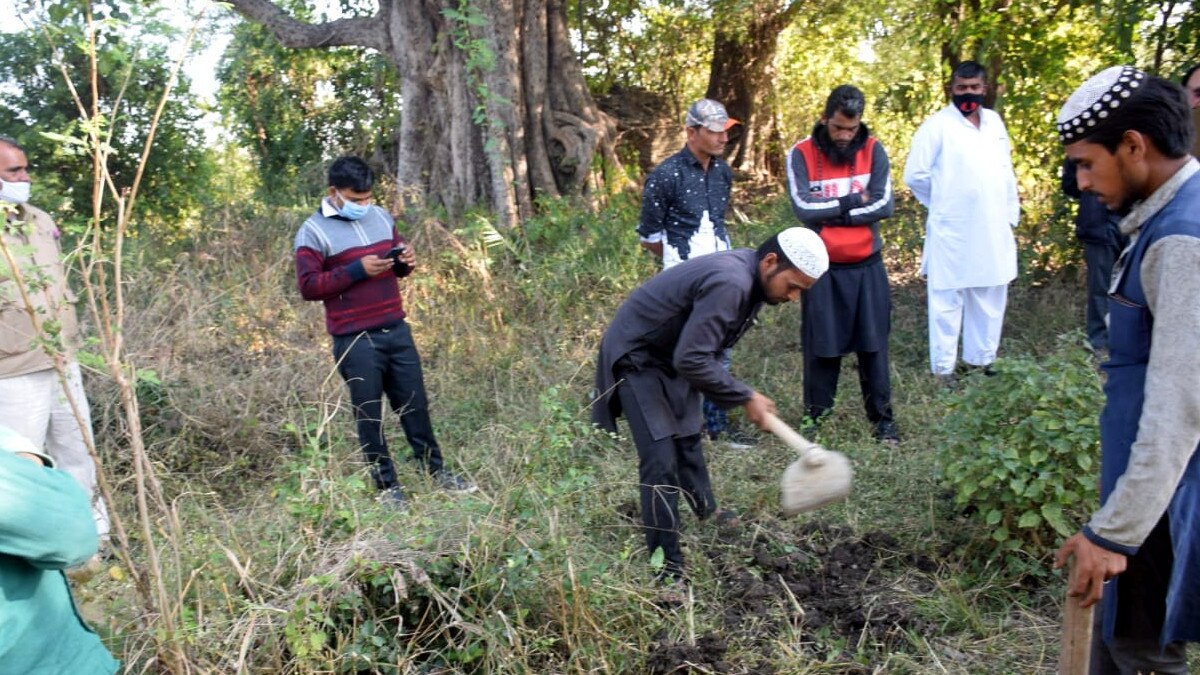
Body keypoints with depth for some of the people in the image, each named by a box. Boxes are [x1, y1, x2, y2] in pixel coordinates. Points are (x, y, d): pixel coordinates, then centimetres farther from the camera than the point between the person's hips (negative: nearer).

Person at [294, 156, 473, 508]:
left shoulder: (381, 217, 10)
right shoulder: (313, 232, -7)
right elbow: (309, 286, -13)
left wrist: (406, 261, -3)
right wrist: (357, 270, -21)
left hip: (397, 330, 5)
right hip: (356, 341, -5)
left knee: (415, 404, 14)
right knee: (369, 414, 5)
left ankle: (437, 471, 27)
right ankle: (387, 485, 18)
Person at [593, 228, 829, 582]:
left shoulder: (749, 274, -2)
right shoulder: (729, 284, -33)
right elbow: (692, 360, -34)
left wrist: (742, 395, 5)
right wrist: (746, 398, -25)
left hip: (673, 356, 10)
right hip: (635, 357, -10)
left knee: (688, 445, 21)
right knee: (661, 463, -12)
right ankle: (668, 570, -4)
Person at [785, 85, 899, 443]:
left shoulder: (873, 151, 0)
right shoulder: (801, 154, -6)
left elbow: (883, 205, -11)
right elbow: (803, 208, -17)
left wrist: (831, 213, -15)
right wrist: (853, 201, -11)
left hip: (867, 267, 2)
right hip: (823, 268, -1)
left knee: (873, 344, 8)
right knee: (821, 347, 6)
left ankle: (882, 417, 20)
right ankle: (815, 417, 20)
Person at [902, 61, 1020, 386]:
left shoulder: (995, 121, 12)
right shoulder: (937, 125, -6)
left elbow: (1006, 171, 17)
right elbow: (915, 175, -7)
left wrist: (1011, 215, 11)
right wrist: (944, 201, 3)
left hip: (993, 232, 6)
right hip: (952, 233, -6)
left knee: (990, 302, 13)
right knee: (948, 302, 1)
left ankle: (982, 361, 25)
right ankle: (944, 369, 8)